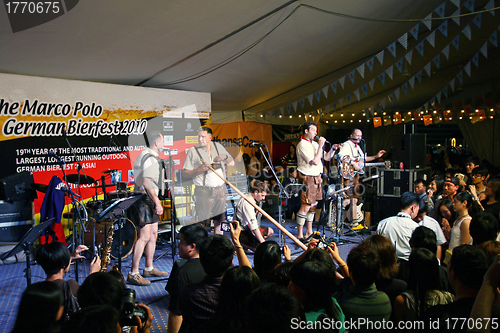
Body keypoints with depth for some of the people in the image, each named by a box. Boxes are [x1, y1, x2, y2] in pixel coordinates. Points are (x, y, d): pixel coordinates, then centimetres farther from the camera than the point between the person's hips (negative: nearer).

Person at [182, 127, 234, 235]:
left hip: (220, 188, 4)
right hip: (204, 190, -4)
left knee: (219, 215, 14)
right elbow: (185, 172, -4)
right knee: (203, 219, -6)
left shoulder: (218, 146, 9)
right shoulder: (193, 151, -4)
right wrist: (199, 170, -20)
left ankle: (217, 232, 32)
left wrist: (225, 157, -10)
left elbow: (232, 163, 11)